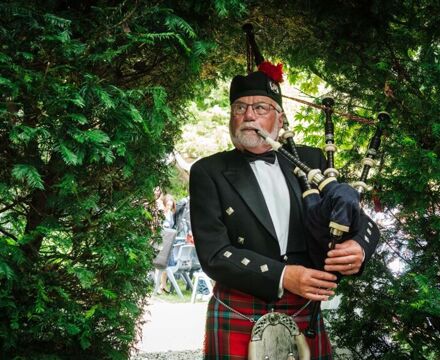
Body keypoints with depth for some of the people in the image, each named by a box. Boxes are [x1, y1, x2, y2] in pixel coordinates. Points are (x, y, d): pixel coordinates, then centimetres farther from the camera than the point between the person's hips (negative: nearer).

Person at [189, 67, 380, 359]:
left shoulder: (310, 160, 7)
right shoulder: (209, 172, -2)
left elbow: (362, 221, 7)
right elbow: (214, 254, -10)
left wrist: (359, 247, -15)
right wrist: (282, 277, -20)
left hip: (304, 314, 3)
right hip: (239, 317, -3)